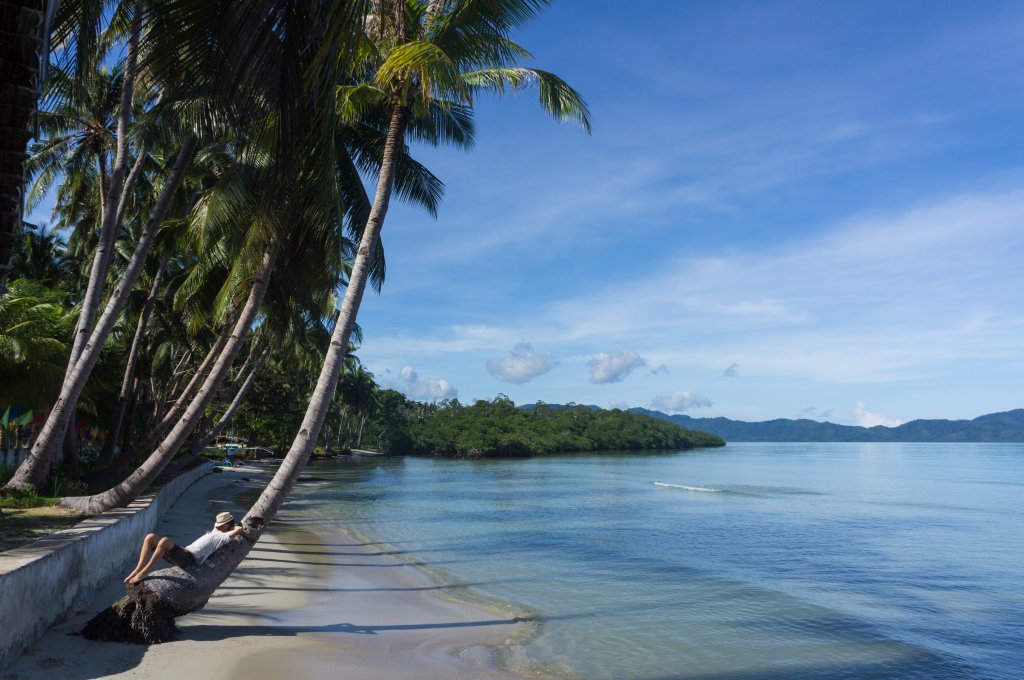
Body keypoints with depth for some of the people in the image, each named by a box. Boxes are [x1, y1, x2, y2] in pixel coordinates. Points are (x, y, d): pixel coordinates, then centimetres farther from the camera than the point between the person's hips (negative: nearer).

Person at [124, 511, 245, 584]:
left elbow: (239, 529, -11)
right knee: (150, 537, -3)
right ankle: (138, 569, -14)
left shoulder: (223, 536, 4)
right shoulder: (214, 533, 32)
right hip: (182, 553, 10)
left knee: (164, 540, -37)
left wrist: (236, 527, 11)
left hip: (189, 558, -10)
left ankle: (144, 572, -33)